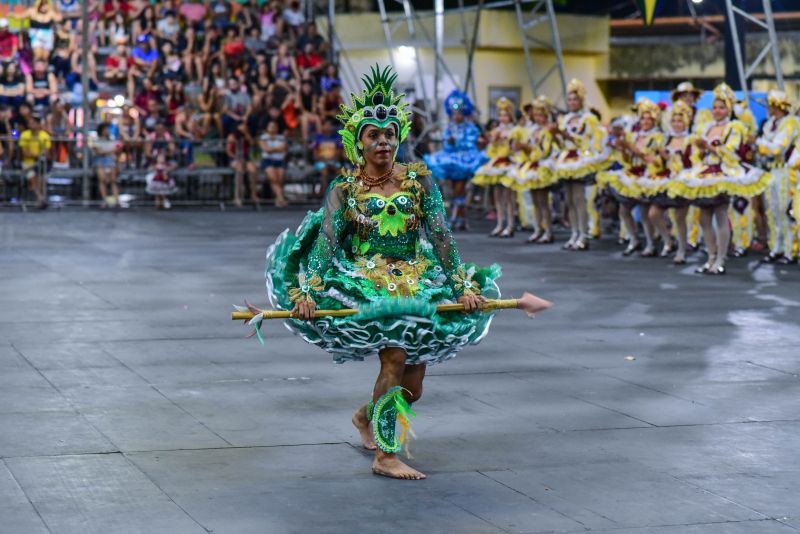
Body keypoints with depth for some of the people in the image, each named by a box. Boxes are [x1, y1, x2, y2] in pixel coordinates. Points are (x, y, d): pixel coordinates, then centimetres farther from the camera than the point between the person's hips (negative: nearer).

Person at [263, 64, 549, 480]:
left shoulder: (419, 181, 2)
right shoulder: (344, 189, -1)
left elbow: (441, 236, -1)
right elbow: (326, 241, -10)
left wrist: (463, 285, -8)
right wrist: (308, 291, -21)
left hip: (415, 284, 3)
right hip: (363, 284, -3)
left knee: (411, 390, 6)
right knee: (395, 355, -26)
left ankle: (366, 416, 41)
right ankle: (385, 457, -14)